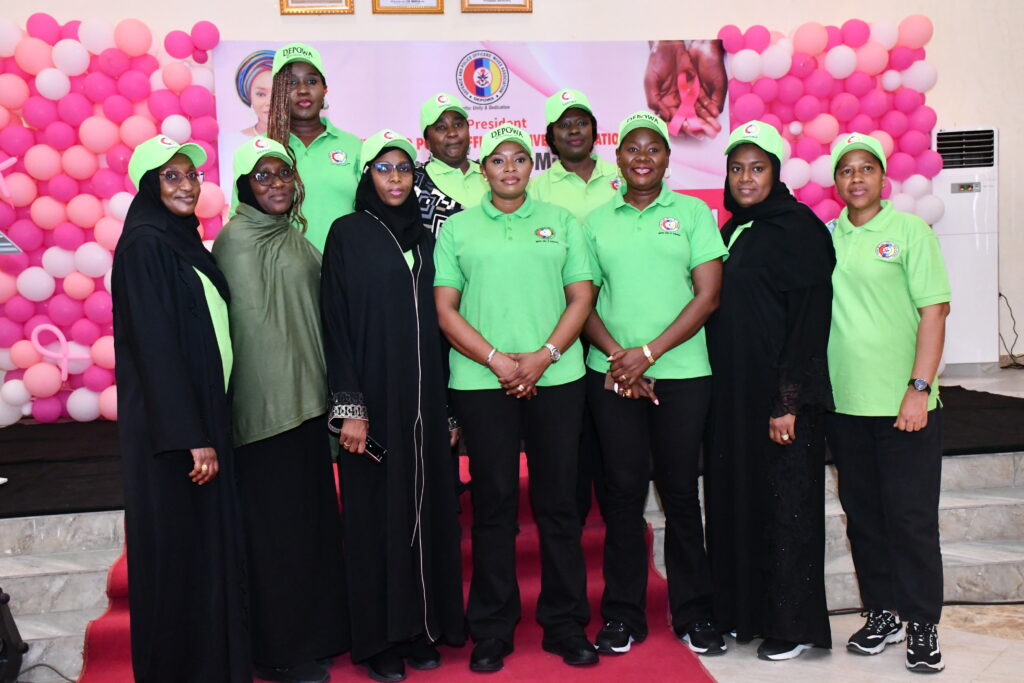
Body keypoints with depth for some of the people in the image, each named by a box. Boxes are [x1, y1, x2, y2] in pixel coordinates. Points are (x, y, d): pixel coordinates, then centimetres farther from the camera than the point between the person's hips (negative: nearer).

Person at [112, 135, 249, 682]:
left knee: (211, 541, 13)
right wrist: (192, 437, -20)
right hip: (167, 426, -8)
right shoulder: (144, 246, -12)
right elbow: (155, 345, -18)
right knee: (178, 549, 2)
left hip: (206, 413, 8)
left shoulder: (186, 242, 12)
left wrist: (211, 427, 13)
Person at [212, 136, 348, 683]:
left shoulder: (293, 236, 14)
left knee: (312, 512, 15)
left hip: (305, 396, 8)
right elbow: (252, 323, -14)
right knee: (277, 524, 0)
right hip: (266, 405, -8)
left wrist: (321, 390, 13)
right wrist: (276, 394, -16)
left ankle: (315, 631, 29)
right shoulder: (236, 239, -10)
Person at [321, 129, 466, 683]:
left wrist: (448, 408, 9)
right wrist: (350, 407, -14)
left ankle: (423, 628, 20)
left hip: (423, 398, 4)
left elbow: (435, 324, 12)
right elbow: (335, 324, -7)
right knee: (376, 513, 2)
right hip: (373, 397, -4)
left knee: (426, 508, 7)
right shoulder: (347, 234, -1)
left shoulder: (424, 238, 12)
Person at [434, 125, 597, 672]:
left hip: (556, 377, 1)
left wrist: (543, 356, -8)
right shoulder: (458, 228, 9)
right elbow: (445, 310, 3)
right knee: (493, 503, 3)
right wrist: (496, 360, -9)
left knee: (559, 501, 4)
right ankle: (491, 631, 15)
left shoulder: (560, 221, 12)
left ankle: (565, 623, 17)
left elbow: (581, 298, 6)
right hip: (482, 382, -1)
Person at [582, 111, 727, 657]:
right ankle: (622, 615, 16)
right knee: (623, 491, 4)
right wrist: (616, 355, -8)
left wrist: (647, 352, -10)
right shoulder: (597, 222, 10)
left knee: (680, 490, 4)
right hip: (612, 375, 1)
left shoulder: (693, 212, 5)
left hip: (681, 372, -1)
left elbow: (708, 295, -2)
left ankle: (694, 613, 18)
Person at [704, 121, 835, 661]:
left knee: (785, 505, 1)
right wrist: (721, 390, 10)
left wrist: (789, 400, -19)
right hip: (731, 393, 7)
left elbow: (809, 317, -14)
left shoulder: (798, 227, -8)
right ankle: (744, 611, 24)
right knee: (737, 499, 11)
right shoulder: (731, 231, 14)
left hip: (779, 393, -7)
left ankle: (793, 625, 13)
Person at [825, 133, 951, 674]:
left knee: (911, 517, 1)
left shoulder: (910, 230, -1)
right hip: (843, 401, 4)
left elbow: (934, 311, -6)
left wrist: (919, 389, -13)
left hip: (903, 404, -4)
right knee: (862, 513, 12)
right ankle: (882, 614, 26)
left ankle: (922, 625, 16)